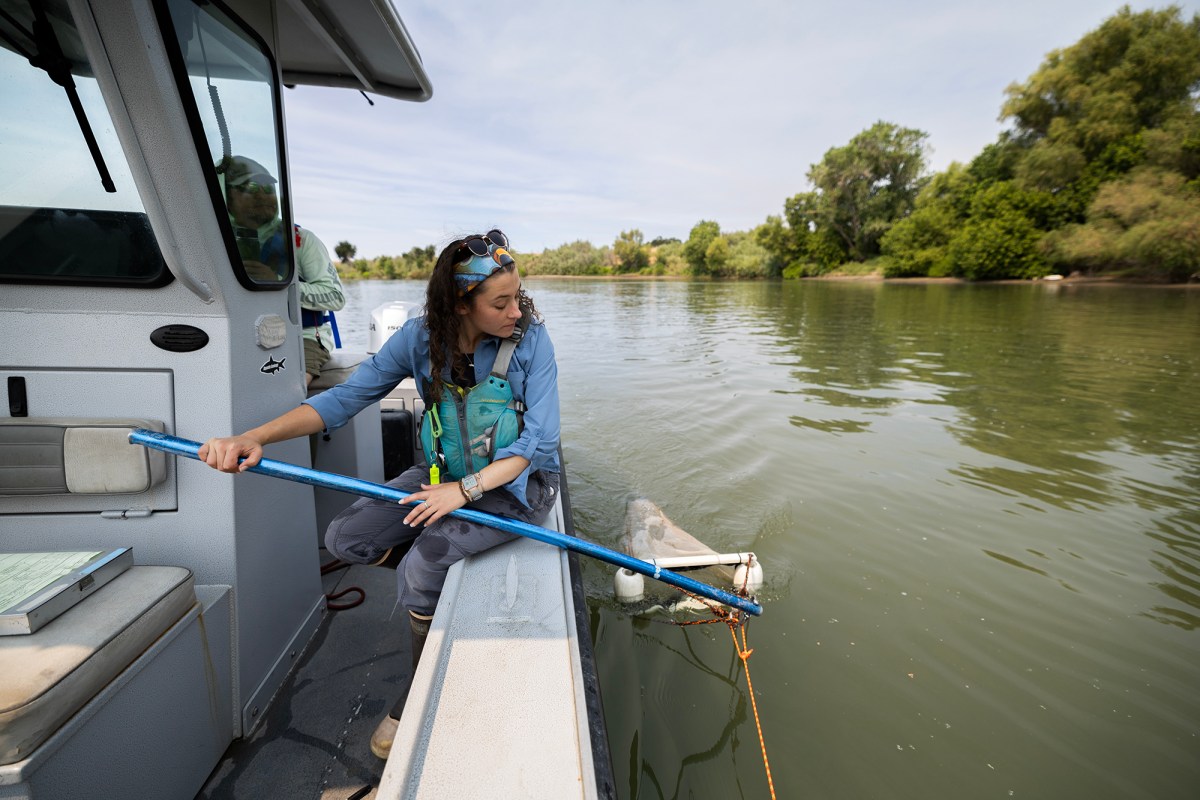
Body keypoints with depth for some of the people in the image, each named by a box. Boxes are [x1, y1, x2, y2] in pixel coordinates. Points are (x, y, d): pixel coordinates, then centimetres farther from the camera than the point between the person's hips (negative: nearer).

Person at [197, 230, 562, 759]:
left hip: (515, 482, -4)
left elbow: (540, 441, -19)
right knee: (345, 539, -9)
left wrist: (465, 489, -29)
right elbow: (345, 397, -9)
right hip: (444, 474, 5)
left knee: (419, 572, -22)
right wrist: (254, 438, -23)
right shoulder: (421, 338, -9)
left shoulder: (530, 339, -17)